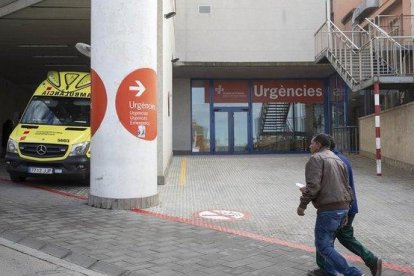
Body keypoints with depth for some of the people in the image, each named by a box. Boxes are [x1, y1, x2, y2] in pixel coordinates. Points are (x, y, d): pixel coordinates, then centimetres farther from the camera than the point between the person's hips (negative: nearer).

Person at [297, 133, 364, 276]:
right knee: (328, 242, 21)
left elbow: (313, 185, -20)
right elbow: (346, 187, 18)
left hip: (328, 209, -9)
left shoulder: (315, 158, -7)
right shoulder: (338, 160, 18)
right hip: (343, 208, 9)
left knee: (322, 246, -2)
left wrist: (302, 204, -10)